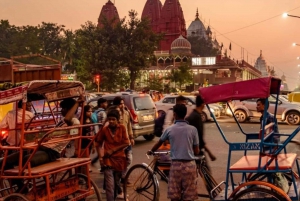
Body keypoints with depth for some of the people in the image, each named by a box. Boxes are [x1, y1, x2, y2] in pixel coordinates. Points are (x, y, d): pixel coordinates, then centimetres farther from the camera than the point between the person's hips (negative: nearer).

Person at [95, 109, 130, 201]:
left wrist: (113, 150, -11)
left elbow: (126, 143, -6)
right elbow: (98, 143, 7)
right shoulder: (104, 129, -5)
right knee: (110, 186, -12)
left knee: (116, 182, 18)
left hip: (119, 159, 2)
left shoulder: (122, 128, -4)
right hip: (108, 160, -1)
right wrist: (100, 156, -2)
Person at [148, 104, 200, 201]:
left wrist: (151, 151, 38)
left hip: (176, 164, 0)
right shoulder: (192, 129, -2)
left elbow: (159, 143, 17)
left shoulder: (169, 129, 0)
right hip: (189, 165, 0)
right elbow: (196, 151, 2)